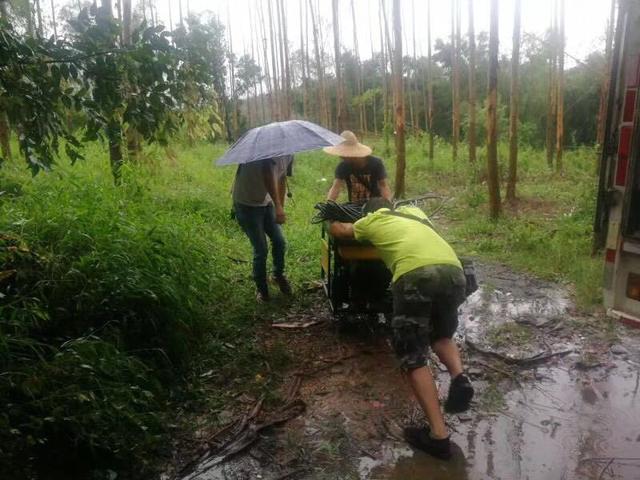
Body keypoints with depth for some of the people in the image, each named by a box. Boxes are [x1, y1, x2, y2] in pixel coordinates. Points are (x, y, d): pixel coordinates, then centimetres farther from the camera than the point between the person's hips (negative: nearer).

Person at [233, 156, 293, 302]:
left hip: (267, 203, 7)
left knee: (280, 242, 7)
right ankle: (261, 288, 20)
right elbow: (267, 174, -38)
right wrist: (278, 206, -43)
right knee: (261, 250, -3)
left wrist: (281, 209, 10)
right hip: (247, 205, -7)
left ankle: (279, 275, 35)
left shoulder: (289, 153, 0)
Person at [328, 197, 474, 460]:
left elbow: (336, 230, 44)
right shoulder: (412, 211, 36)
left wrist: (333, 220, 65)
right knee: (441, 335, 29)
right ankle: (459, 377, 2)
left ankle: (438, 434, -3)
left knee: (413, 356, 5)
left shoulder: (371, 221, 27)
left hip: (415, 274, -5)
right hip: (453, 270, 5)